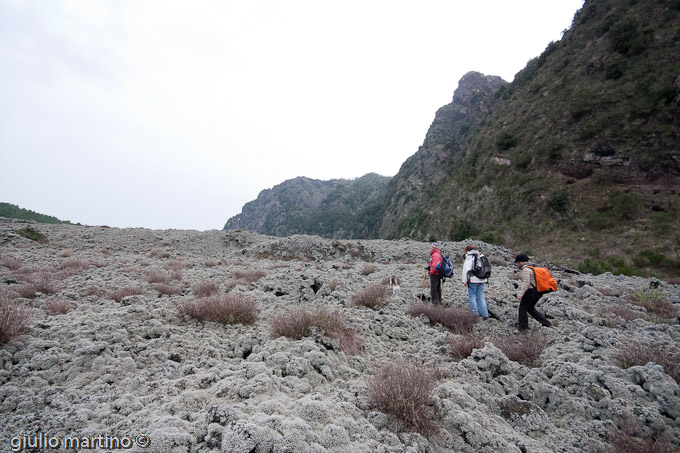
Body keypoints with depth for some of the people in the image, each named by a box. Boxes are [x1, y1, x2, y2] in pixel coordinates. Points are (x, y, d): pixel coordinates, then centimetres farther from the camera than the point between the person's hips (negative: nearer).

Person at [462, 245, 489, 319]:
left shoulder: (469, 257, -8)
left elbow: (466, 269, -13)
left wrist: (464, 280, -9)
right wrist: (486, 280, 21)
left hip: (473, 280, -6)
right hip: (482, 280, 6)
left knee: (472, 296, 3)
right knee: (481, 296, 11)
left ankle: (476, 314, 2)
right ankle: (485, 315, 10)